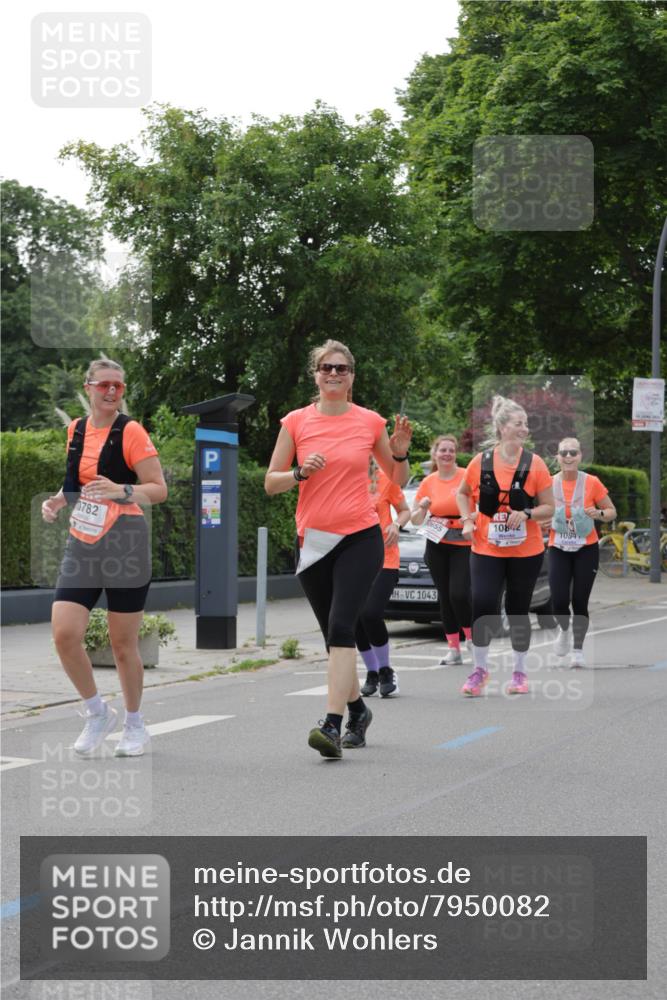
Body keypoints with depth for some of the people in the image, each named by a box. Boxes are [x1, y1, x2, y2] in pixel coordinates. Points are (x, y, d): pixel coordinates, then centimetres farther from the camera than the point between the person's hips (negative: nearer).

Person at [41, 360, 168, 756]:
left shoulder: (131, 432, -8)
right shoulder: (76, 430, 10)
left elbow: (159, 489, -10)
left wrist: (121, 491, -27)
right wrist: (59, 501, 6)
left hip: (125, 545, -5)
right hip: (82, 545, 5)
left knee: (123, 643, 3)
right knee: (64, 632, -10)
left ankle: (135, 725, 23)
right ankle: (98, 713, 11)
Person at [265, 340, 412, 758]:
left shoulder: (371, 422, 3)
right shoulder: (296, 422, 3)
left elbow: (399, 480, 14)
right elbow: (271, 483, 5)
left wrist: (400, 454, -7)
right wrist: (301, 472, -13)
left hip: (361, 538, -3)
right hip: (313, 541, 3)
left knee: (341, 625, -19)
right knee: (333, 633, 12)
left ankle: (332, 724, -25)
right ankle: (358, 709, 33)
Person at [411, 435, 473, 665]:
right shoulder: (428, 482, 5)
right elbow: (415, 519, 10)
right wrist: (422, 509, -11)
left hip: (463, 545, -4)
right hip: (437, 545, 4)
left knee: (459, 594, -15)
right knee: (444, 596, 4)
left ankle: (471, 636, 10)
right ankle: (454, 649, 10)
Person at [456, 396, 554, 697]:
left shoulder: (534, 464, -4)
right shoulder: (481, 462, -2)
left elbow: (549, 508, 0)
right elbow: (462, 493, 16)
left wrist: (527, 513, -19)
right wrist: (467, 520, 1)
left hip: (526, 551, 0)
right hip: (486, 548, 0)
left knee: (518, 611, 8)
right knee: (482, 605, -13)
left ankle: (519, 672, 22)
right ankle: (479, 669, 3)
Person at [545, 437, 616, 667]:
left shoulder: (592, 482, -6)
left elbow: (612, 512, 4)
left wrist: (599, 514, -18)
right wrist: (544, 523, -9)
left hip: (586, 549, -1)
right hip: (558, 549, 1)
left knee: (580, 601, -1)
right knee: (558, 600, -11)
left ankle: (578, 650, 17)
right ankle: (564, 630, 23)